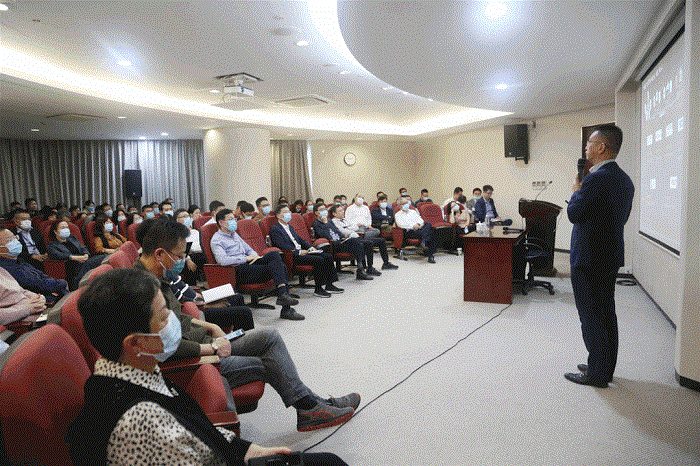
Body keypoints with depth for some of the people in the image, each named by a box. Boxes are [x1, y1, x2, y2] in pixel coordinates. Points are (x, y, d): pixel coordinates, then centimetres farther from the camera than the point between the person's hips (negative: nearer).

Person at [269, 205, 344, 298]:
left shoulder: (290, 227, 24)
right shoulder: (275, 229, -5)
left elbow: (300, 239, 25)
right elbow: (282, 246, -16)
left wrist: (310, 247, 7)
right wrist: (299, 252, -20)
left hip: (301, 251, 9)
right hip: (292, 256, -9)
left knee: (328, 257, -4)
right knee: (319, 260, -27)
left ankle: (329, 285, 0)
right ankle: (318, 289, -18)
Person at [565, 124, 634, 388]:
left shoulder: (596, 179, -20)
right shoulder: (625, 180, 11)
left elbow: (574, 214, -16)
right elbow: (622, 217, 17)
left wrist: (576, 191, 1)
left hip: (589, 259, -10)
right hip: (611, 257, 10)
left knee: (591, 317, -1)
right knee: (606, 315, 16)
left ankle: (596, 373, 9)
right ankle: (605, 368, 28)